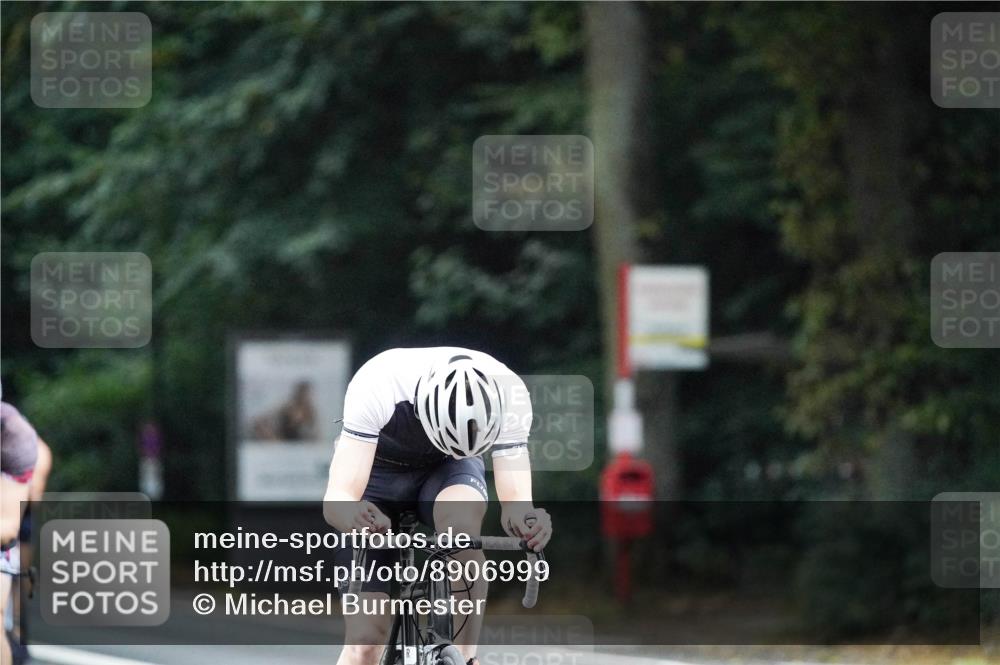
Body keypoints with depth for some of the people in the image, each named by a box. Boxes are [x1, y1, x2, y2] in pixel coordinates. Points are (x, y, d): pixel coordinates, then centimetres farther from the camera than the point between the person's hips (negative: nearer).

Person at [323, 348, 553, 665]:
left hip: (446, 472, 1)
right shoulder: (377, 386, -38)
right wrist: (352, 515, -65)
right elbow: (336, 500, -42)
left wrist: (525, 519, -56)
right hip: (378, 472, -1)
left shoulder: (508, 396, -31)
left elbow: (515, 501, -32)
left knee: (462, 517, -38)